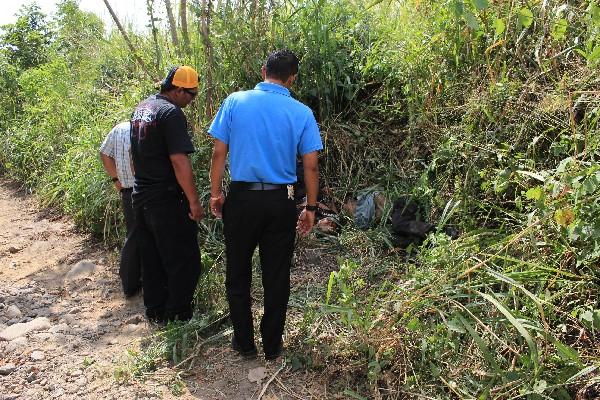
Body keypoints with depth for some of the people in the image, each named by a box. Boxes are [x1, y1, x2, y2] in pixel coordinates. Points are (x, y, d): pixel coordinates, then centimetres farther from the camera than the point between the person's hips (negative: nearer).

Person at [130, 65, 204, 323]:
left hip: (141, 196, 9)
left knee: (152, 260, 17)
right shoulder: (171, 113, -17)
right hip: (166, 200, -9)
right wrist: (194, 202, -19)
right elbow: (179, 161, -23)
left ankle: (155, 312, 27)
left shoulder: (142, 108, 12)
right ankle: (178, 317, 10)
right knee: (184, 261, 2)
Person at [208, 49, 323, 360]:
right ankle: (272, 344, 25)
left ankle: (244, 342, 26)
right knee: (277, 277, 12)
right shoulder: (301, 113, -2)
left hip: (241, 198, 0)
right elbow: (311, 166, -2)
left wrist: (215, 193, 7)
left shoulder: (235, 102, -2)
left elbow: (219, 152, -3)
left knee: (238, 275, 15)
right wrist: (310, 208, 7)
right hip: (280, 202, 1)